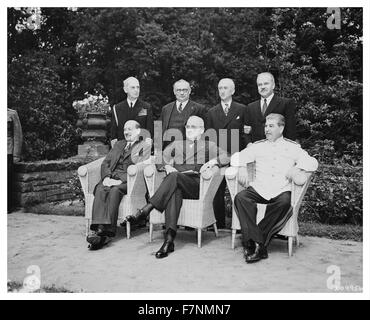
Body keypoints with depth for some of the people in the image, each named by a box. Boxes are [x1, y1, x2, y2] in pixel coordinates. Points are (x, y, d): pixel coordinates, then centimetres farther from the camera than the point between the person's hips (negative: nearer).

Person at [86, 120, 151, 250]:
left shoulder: (144, 146, 12)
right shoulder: (118, 144, 30)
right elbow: (105, 163, 20)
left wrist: (121, 180, -17)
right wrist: (106, 177, -3)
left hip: (128, 181, -4)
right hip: (111, 178, 4)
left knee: (114, 190, -35)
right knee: (100, 189, -29)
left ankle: (107, 231, -38)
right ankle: (97, 228, -40)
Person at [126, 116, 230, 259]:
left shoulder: (209, 145, 22)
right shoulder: (177, 144, 32)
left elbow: (227, 157, 10)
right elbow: (162, 156, 23)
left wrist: (211, 161, -8)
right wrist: (167, 166, 1)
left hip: (196, 184, -2)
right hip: (175, 183, 2)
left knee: (174, 177, -35)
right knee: (174, 192, -36)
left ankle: (146, 210, -39)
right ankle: (169, 239, -44)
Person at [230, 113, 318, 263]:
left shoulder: (292, 147, 16)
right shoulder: (258, 146, 20)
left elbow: (313, 162, 9)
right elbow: (237, 156, 17)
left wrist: (297, 167, -11)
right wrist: (242, 167, -6)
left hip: (281, 191, -1)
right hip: (258, 189, 2)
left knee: (285, 202, -35)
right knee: (240, 198, -27)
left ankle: (256, 242, -26)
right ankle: (257, 242, -32)